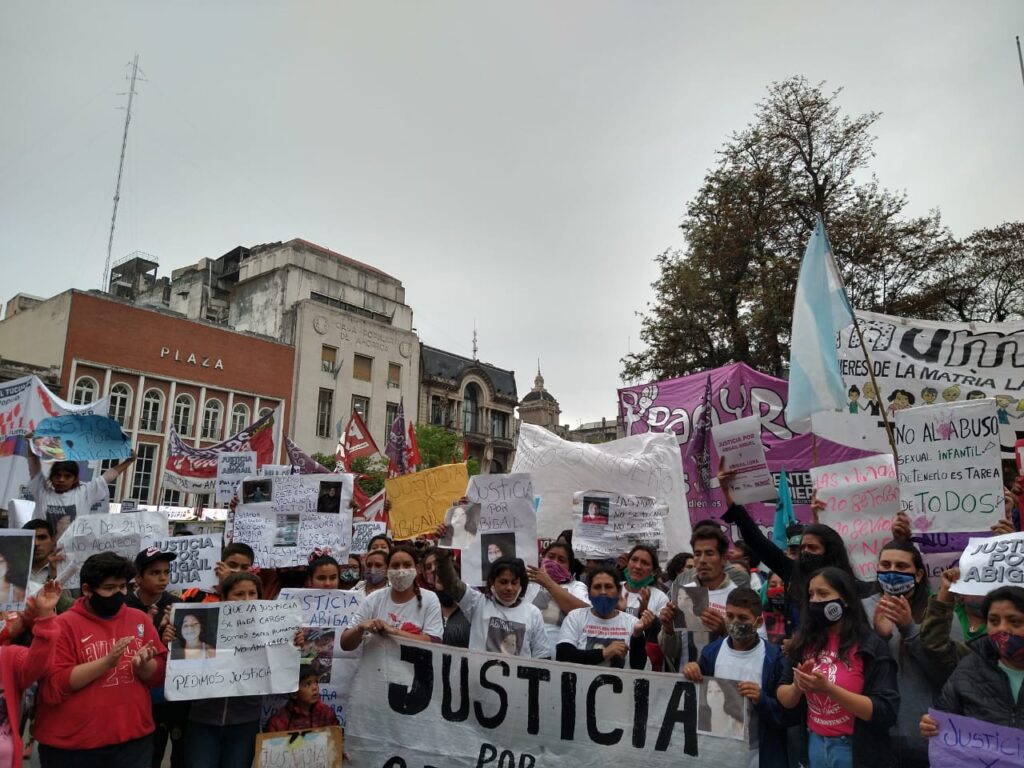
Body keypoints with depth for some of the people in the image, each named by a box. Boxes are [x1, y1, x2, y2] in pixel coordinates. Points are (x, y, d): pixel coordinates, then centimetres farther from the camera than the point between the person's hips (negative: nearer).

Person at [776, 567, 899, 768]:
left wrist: (829, 689, -26)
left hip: (857, 750, -4)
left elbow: (886, 712, -17)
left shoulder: (871, 646, -11)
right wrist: (797, 687, -19)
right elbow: (783, 698, 3)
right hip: (813, 745, 4)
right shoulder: (804, 642, -1)